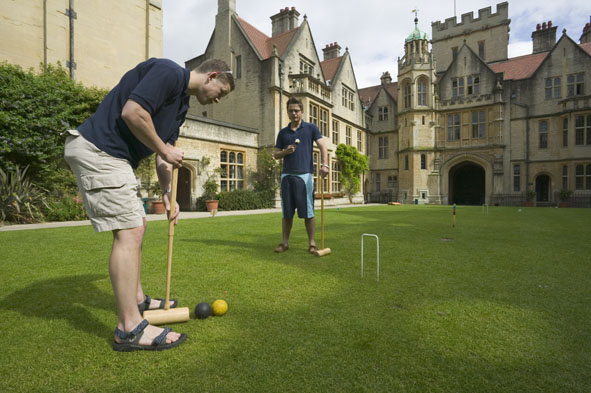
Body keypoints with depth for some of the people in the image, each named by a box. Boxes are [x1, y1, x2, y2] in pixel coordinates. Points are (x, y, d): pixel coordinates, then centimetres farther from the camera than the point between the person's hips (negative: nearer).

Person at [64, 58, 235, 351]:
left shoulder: (181, 102, 18)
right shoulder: (169, 72, -10)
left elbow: (164, 153, 17)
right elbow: (132, 112, -24)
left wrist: (167, 194, 9)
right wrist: (164, 150, -11)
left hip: (115, 157, 11)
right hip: (97, 149, -11)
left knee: (136, 227, 14)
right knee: (128, 232, -13)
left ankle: (136, 299, 27)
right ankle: (129, 328, -6)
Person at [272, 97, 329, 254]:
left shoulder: (311, 128, 7)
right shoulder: (283, 132, 16)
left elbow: (323, 146, -3)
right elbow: (275, 154, 16)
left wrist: (324, 165, -20)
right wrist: (286, 151, -6)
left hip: (304, 175, -3)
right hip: (287, 175, 3)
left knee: (308, 212, -2)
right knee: (287, 212, 6)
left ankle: (312, 243, 8)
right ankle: (285, 242, 15)